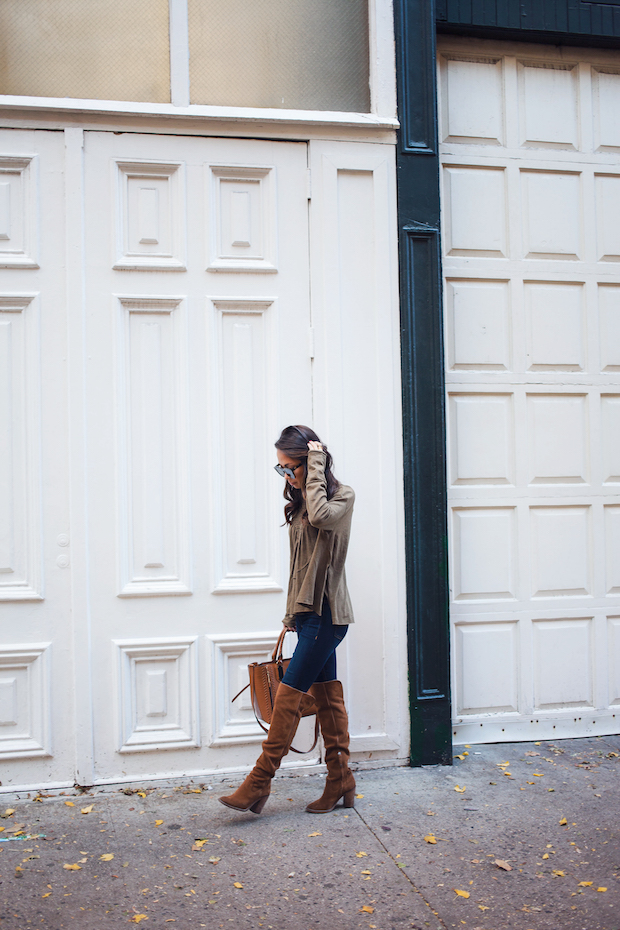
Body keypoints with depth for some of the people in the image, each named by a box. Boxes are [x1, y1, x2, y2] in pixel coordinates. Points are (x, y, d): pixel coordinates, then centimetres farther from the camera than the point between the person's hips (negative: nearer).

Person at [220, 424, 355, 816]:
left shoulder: (342, 496, -8)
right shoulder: (300, 502, 15)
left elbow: (320, 515, -32)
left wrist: (316, 466, -20)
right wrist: (292, 613, 18)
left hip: (326, 612, -8)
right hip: (309, 611, 8)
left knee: (289, 694, -8)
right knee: (326, 695, 10)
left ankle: (259, 783, -1)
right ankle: (341, 783, 17)